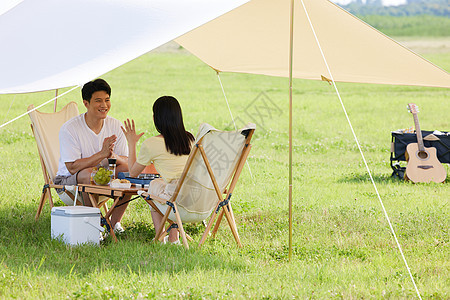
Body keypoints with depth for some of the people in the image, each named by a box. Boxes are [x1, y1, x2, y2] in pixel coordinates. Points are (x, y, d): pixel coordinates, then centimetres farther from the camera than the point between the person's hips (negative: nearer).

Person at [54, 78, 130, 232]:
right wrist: (102, 154, -32)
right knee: (89, 173, -37)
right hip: (68, 182, -5)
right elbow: (72, 167, -23)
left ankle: (115, 223, -10)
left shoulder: (115, 126, -1)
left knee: (127, 169, -22)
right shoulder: (69, 128, -17)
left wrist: (113, 156, -29)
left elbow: (127, 162, -4)